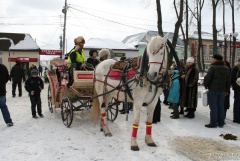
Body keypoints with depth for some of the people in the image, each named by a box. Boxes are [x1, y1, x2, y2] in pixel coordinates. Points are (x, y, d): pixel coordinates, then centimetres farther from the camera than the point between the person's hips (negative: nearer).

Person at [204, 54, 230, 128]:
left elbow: (207, 78, -18)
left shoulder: (213, 67, -12)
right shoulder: (226, 68, 11)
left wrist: (205, 85, 0)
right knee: (221, 107, 11)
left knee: (213, 107, -1)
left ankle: (213, 123, 2)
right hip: (222, 90, 6)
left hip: (213, 90, -6)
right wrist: (226, 90, 20)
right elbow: (228, 80, 14)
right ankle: (221, 123, 17)